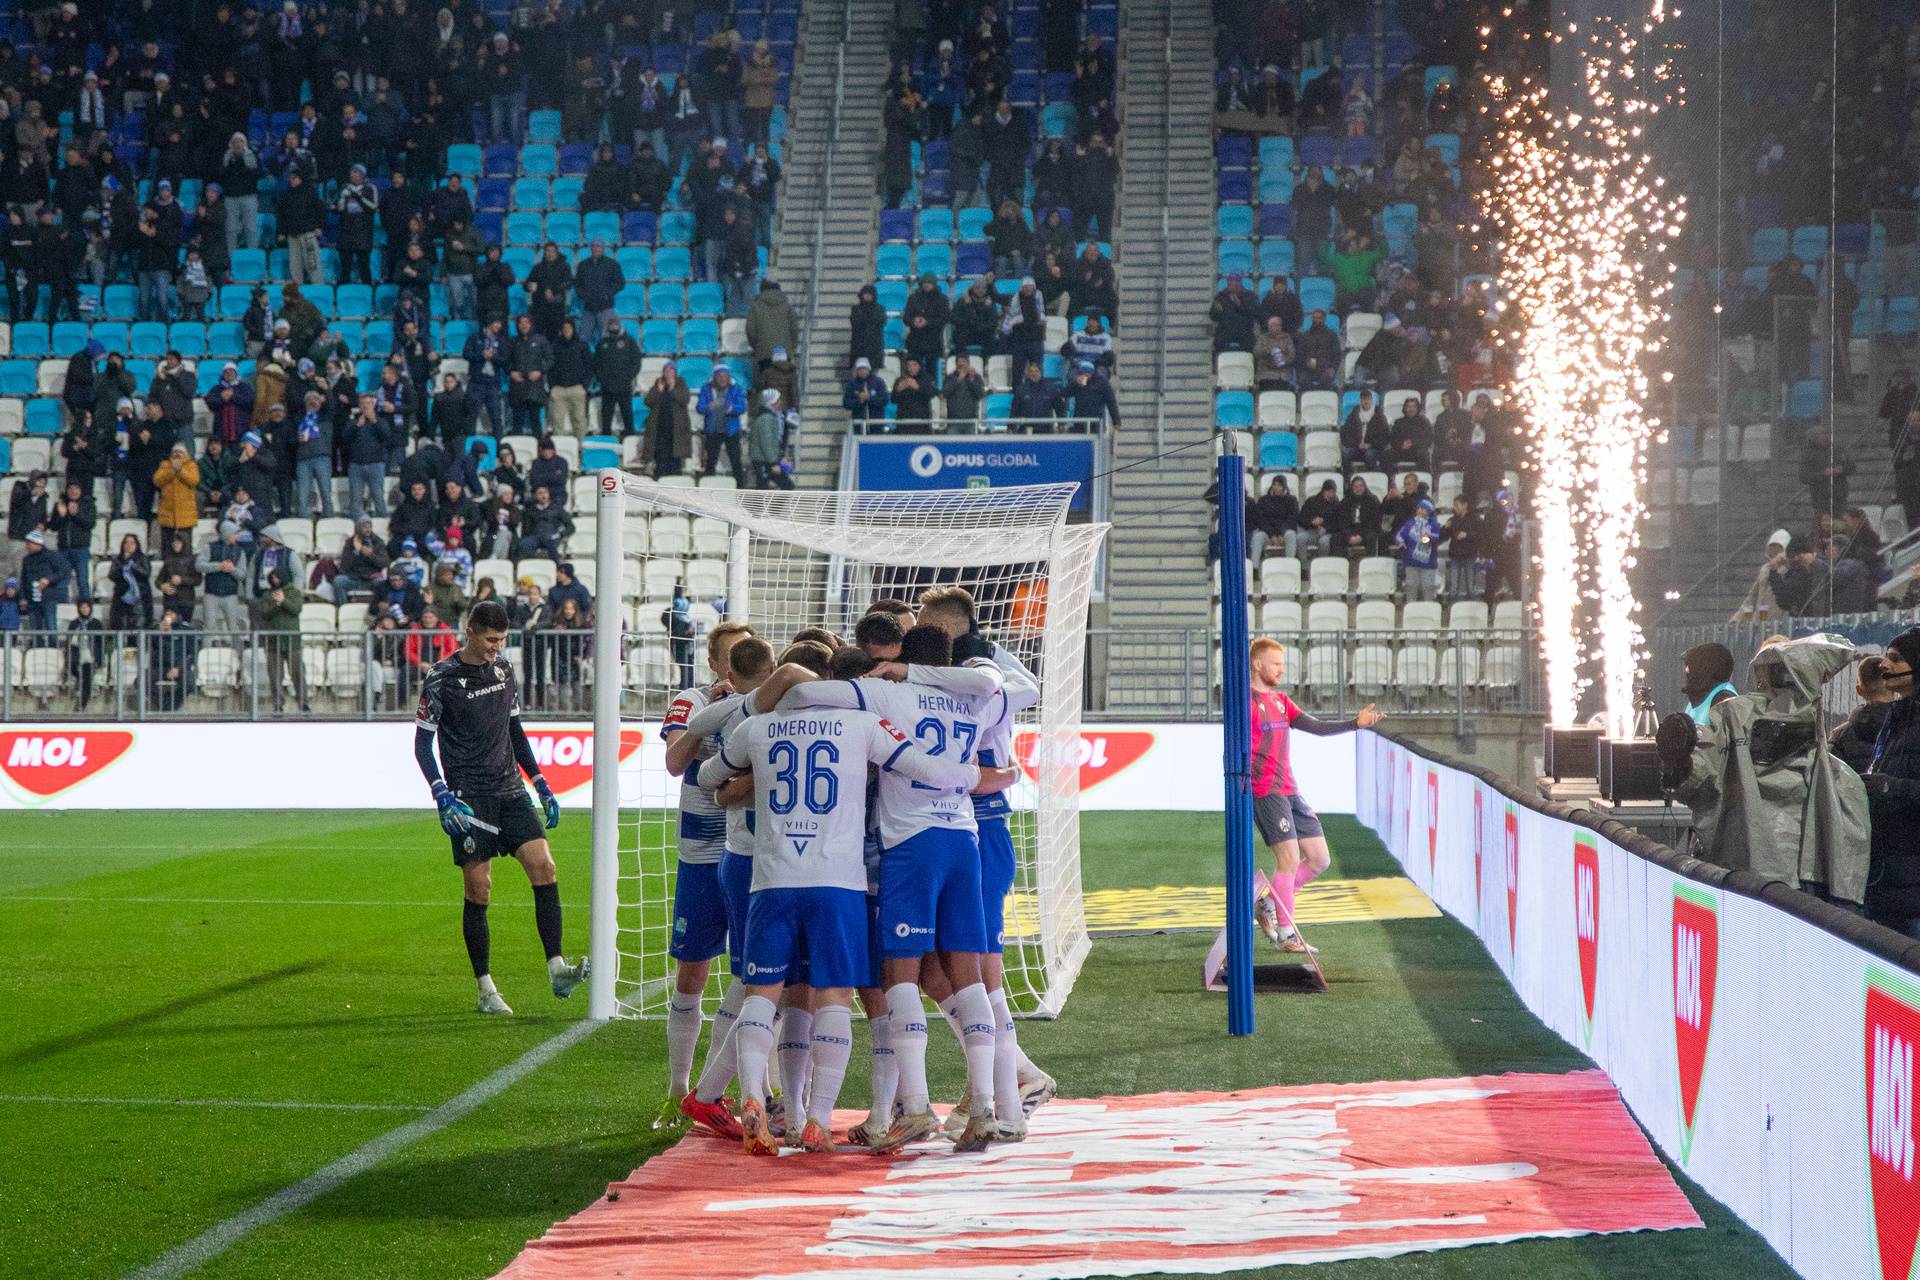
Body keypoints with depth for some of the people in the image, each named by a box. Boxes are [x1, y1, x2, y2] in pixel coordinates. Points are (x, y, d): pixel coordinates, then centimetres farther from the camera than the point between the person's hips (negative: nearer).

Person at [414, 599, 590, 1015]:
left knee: (543, 867, -11)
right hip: (469, 798, -5)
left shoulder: (503, 668, 11)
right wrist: (441, 795, -16)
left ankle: (557, 971, -12)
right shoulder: (441, 679, -6)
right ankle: (485, 990, 5)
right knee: (478, 888, -4)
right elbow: (422, 743, -4)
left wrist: (540, 784, 17)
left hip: (510, 791, 5)